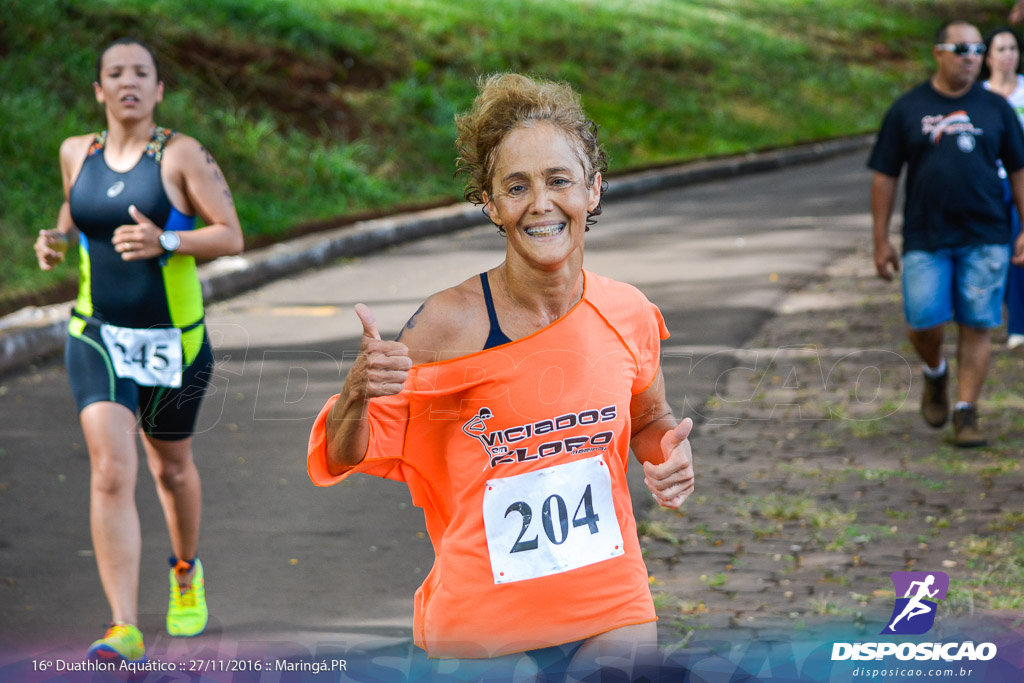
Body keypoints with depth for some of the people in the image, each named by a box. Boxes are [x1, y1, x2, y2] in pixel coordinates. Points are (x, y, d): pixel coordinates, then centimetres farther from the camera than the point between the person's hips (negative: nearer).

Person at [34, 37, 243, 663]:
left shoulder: (183, 154, -8)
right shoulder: (77, 152, 4)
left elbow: (232, 237, -11)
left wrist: (165, 241, -27)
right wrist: (57, 240, 3)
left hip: (173, 339, -1)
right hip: (98, 336, 2)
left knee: (172, 468, 17)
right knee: (111, 472, -16)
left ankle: (187, 570, 49)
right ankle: (125, 630, -19)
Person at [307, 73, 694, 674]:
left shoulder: (631, 314, -4)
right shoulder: (451, 322, -15)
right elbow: (345, 459, -9)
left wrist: (671, 451, -5)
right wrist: (358, 395, -29)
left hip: (612, 612, 3)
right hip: (482, 630, -3)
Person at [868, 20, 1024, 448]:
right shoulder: (907, 110, 4)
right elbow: (884, 176, 5)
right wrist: (881, 241, 2)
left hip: (985, 239, 1)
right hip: (925, 240, -1)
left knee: (976, 327, -1)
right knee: (923, 323, -7)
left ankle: (966, 413, 9)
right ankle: (935, 373, 25)